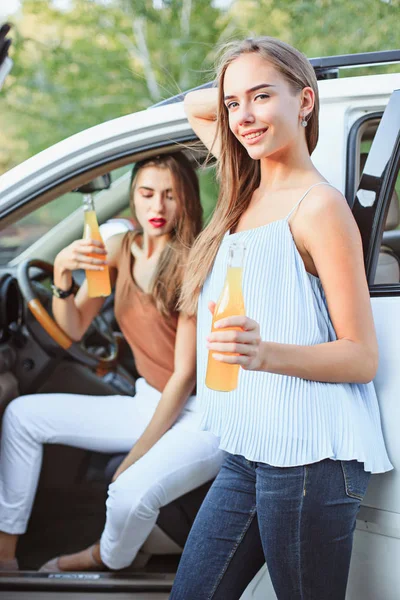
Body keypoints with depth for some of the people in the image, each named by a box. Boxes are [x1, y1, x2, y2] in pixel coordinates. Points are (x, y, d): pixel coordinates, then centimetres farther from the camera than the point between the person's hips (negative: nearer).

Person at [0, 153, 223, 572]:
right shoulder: (120, 249, 2)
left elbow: (185, 375, -17)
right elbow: (74, 329, -1)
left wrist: (133, 459, -17)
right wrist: (62, 274, -22)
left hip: (201, 414, -7)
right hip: (149, 403, 7)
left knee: (131, 493, -33)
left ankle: (103, 562, 3)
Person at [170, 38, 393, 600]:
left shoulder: (319, 206, -10)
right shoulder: (248, 193, 13)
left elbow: (363, 358, -12)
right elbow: (194, 105, 31)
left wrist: (267, 353, -28)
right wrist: (237, 92, 13)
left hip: (308, 458, -8)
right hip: (244, 453, 8)